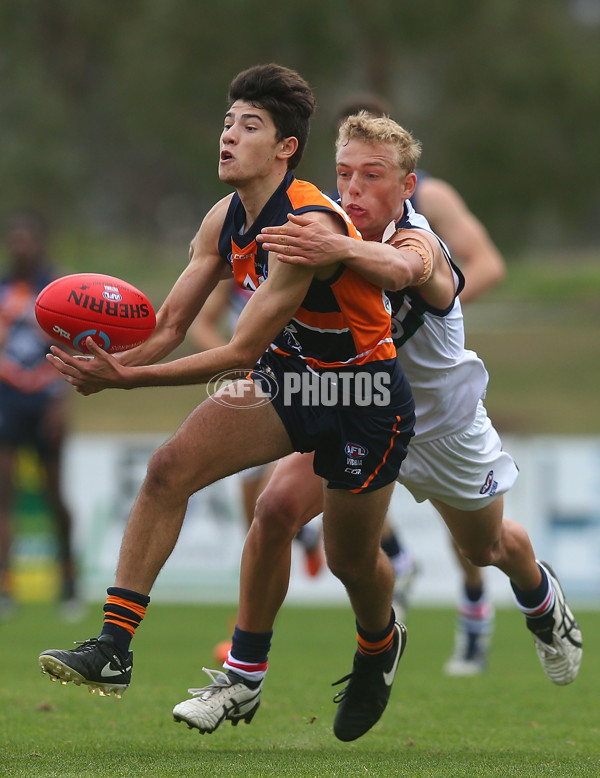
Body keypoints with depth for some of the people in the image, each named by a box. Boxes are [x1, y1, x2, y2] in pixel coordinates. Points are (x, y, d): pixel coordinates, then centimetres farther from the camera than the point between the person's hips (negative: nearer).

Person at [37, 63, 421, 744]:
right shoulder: (226, 220, -5)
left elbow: (241, 352, -32)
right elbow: (167, 328, -4)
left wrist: (126, 379, -36)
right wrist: (106, 363, -25)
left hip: (363, 394, -6)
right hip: (281, 378, 6)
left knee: (350, 560, 10)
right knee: (169, 466, -18)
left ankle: (380, 644, 49)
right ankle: (112, 648, -19)